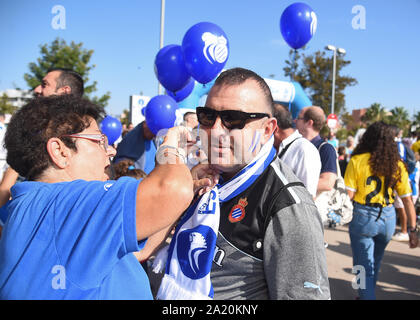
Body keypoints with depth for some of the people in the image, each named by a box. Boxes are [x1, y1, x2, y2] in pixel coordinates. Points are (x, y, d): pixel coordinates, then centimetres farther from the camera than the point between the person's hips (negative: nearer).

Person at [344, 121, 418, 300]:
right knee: (375, 263, 25)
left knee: (364, 267, 6)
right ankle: (367, 294, 44)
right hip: (388, 218, 4)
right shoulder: (397, 165, 1)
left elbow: (348, 194, -14)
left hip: (362, 217, -4)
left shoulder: (357, 161, -9)